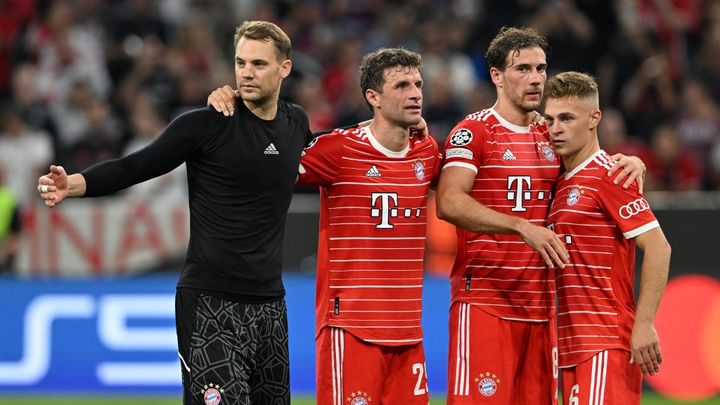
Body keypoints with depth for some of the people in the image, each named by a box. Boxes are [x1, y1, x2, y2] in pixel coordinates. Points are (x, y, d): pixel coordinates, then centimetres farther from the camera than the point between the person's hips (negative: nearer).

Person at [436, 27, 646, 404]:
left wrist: (630, 164, -1)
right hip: (483, 299, -6)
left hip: (540, 303, 6)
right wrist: (522, 226, -30)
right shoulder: (473, 132, -6)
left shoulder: (551, 134, 14)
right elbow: (449, 202, -20)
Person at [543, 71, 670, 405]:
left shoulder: (608, 175, -8)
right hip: (574, 341, 8)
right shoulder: (561, 183, 17)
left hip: (608, 341, -8)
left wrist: (644, 324, -19)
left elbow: (657, 248, -15)